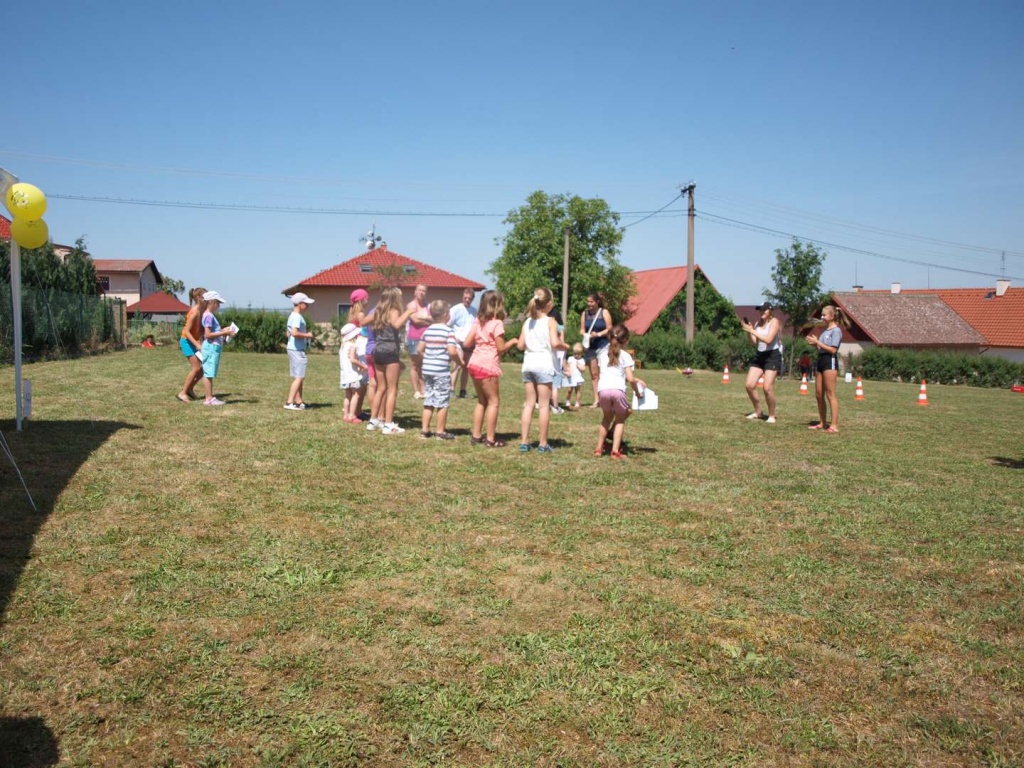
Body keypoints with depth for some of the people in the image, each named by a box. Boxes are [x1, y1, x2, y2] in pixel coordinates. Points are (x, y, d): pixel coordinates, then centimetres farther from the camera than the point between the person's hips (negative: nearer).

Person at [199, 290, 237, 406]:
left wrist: (223, 331, 15)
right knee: (208, 373, -6)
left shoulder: (210, 315, 17)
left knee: (209, 374, 12)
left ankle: (210, 397, 16)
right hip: (211, 347, -10)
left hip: (214, 347, 10)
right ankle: (209, 398, -4)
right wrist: (224, 333, -17)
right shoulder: (209, 316, -13)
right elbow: (208, 334, -19)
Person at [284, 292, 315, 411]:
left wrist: (305, 333, 15)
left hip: (293, 349, 10)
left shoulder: (292, 316, 15)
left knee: (298, 377, 16)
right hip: (297, 350, -10)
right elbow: (294, 333, -28)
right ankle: (289, 403, -12)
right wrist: (307, 335, -15)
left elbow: (288, 333, 21)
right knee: (299, 377, -9)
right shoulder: (298, 317, -16)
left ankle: (298, 401, 22)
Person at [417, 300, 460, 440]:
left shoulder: (428, 330, 9)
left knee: (428, 401, 14)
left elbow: (420, 349, 12)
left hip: (427, 370, 7)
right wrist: (460, 363, -4)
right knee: (442, 402, 3)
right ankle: (441, 431, 9)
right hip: (441, 371, -6)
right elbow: (452, 351, -19)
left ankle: (424, 429, 17)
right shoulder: (448, 331, -11)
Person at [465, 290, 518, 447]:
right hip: (488, 366, -8)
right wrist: (513, 341, 4)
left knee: (482, 400, 17)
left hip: (475, 363, 8)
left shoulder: (478, 321, 11)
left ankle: (476, 435, 18)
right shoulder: (497, 323, -11)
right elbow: (501, 348, -12)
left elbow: (467, 343, 10)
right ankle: (490, 439, 1)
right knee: (493, 402, 0)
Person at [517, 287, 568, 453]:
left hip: (528, 364, 5)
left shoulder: (528, 322, 9)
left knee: (529, 403, 10)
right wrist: (565, 346, 1)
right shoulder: (550, 321, -6)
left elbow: (520, 346, 8)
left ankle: (524, 442, 10)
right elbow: (555, 343, -18)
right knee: (544, 404, 2)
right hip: (544, 364, -5)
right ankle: (543, 444, 5)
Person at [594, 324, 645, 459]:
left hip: (602, 389, 3)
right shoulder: (625, 355, 9)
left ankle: (599, 449, 24)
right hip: (618, 390, -3)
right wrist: (637, 392, 17)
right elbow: (630, 379, -1)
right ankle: (615, 451, 6)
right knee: (620, 419, 15)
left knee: (607, 417, 25)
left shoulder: (602, 353, 23)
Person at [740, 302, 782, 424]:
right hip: (759, 355, 7)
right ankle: (758, 412, 17)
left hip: (772, 356, -7)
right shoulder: (759, 322, 10)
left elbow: (768, 340, -22)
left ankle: (772, 415, 4)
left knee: (768, 388, -13)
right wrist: (748, 331, -7)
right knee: (749, 385, -1)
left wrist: (752, 331, -22)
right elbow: (754, 342, 9)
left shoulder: (774, 321, -9)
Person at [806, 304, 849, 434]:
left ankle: (834, 425, -9)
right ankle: (822, 423, 17)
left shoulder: (836, 331, -9)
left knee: (830, 394, -9)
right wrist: (814, 343, 0)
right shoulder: (825, 331, 16)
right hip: (821, 361, 9)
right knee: (818, 394, 9)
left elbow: (833, 350, -16)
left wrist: (817, 342, -15)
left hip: (830, 361, -9)